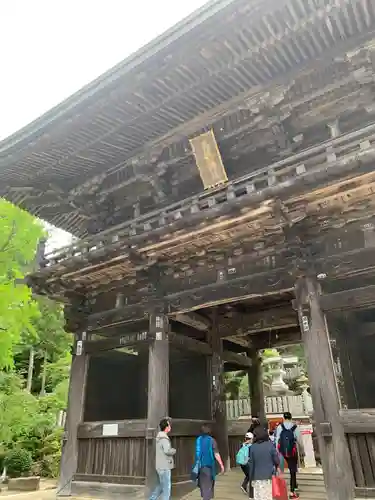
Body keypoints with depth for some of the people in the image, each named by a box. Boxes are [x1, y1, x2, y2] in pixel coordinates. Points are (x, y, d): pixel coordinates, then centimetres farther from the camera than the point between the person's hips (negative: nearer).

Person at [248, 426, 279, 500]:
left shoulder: (252, 447, -6)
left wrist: (251, 477, 8)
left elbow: (251, 464, -1)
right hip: (268, 476, 0)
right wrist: (275, 467, 16)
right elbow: (276, 460, -5)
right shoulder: (270, 445, -9)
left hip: (257, 477, 0)